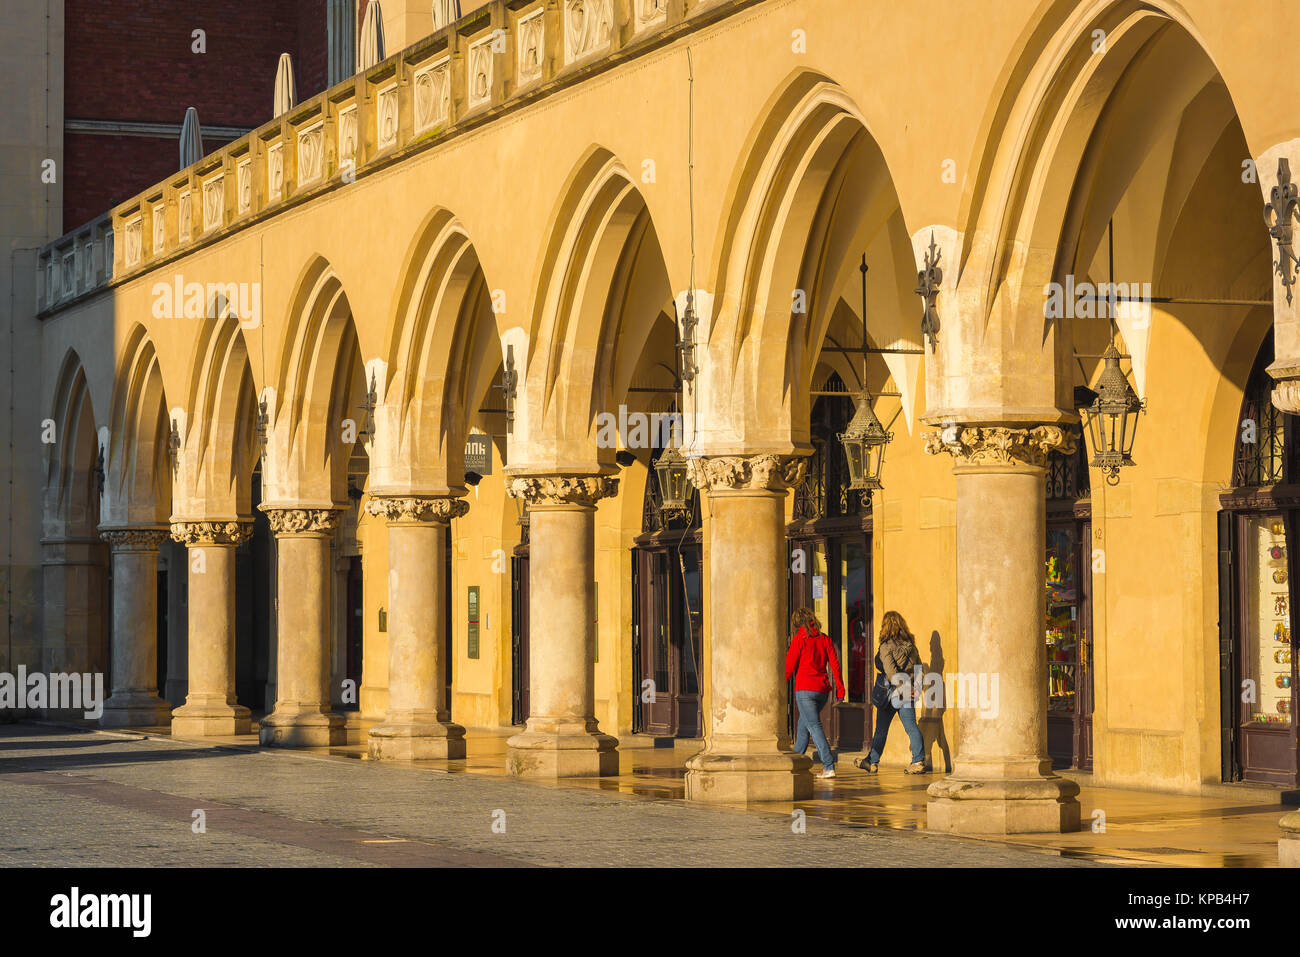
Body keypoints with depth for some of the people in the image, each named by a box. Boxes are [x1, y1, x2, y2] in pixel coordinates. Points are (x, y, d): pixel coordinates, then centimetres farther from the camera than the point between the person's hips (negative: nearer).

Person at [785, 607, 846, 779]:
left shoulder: (799, 639, -5)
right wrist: (839, 686, 4)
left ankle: (829, 766, -20)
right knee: (803, 723, 21)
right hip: (823, 689, 6)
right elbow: (834, 663, 5)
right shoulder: (824, 639, 10)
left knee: (814, 726, -9)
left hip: (805, 689, -6)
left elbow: (789, 666, -7)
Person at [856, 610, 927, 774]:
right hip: (909, 692, 5)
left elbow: (891, 671, -21)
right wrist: (915, 686, 4)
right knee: (911, 727, 2)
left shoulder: (886, 647, -12)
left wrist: (902, 687, -17)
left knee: (881, 728, 8)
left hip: (891, 692, -5)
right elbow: (919, 666, 6)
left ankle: (872, 761, 19)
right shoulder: (910, 644, 6)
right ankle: (919, 761, -7)